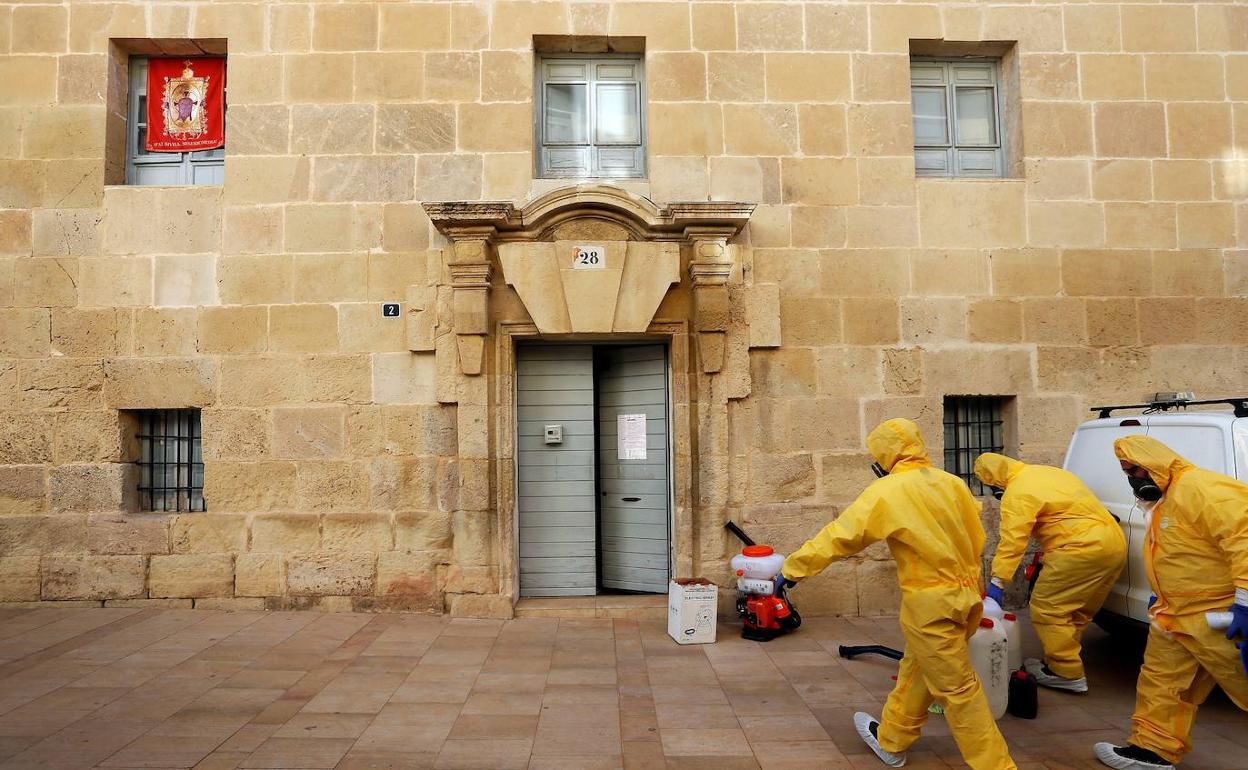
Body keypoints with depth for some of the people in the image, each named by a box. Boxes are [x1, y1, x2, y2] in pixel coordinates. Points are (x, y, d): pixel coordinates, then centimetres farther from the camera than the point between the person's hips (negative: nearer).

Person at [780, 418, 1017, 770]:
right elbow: (977, 539, 12)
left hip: (930, 604, -8)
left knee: (958, 689, 4)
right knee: (917, 669, 21)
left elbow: (839, 536, -11)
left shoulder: (886, 492, -14)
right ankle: (890, 741, 37)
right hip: (965, 595, 8)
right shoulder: (951, 482, 4)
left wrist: (792, 568, -1)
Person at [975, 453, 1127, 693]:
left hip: (1084, 547, -10)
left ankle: (1066, 673, 3)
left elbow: (1011, 541, -15)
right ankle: (1061, 661, 28)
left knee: (1047, 608, -1)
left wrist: (997, 581, -13)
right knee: (1078, 611, 19)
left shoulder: (1017, 493, -8)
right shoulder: (1047, 472, 20)